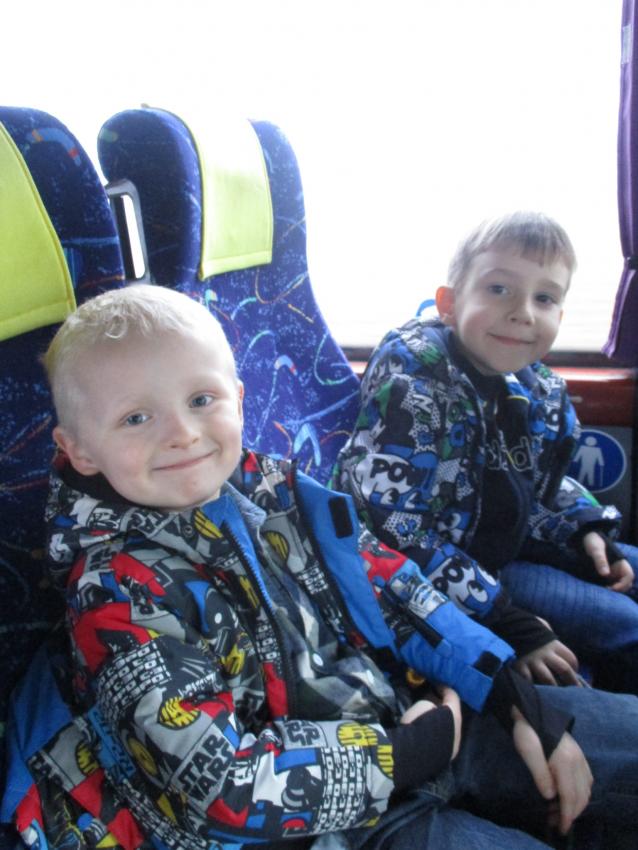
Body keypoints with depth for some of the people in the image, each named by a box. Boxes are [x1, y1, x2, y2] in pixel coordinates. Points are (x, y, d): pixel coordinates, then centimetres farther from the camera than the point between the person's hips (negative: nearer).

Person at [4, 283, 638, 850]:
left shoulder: (270, 483, -2)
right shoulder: (119, 597, -18)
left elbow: (393, 587, 3)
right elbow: (225, 785, -22)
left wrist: (521, 703, 0)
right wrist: (414, 750, -17)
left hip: (420, 706, 6)